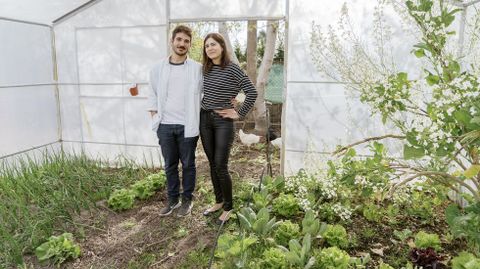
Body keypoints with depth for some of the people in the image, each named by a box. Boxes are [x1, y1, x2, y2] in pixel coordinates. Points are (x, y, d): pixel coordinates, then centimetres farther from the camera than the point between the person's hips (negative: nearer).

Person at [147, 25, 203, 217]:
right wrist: (155, 117, 5)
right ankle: (173, 199, 28)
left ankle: (187, 199, 25)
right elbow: (153, 95, 11)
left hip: (187, 126, -2)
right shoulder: (158, 68, 6)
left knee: (188, 165, 9)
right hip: (165, 125, 3)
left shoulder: (197, 68, -2)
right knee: (170, 165, 12)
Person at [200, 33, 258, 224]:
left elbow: (252, 93, -13)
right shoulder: (205, 69, 7)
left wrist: (239, 114, -11)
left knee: (221, 166, -5)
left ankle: (228, 207, 13)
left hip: (223, 122, -6)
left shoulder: (232, 69, -10)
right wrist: (203, 110, 12)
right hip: (205, 119, 6)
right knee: (212, 165, 12)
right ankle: (218, 201, 28)